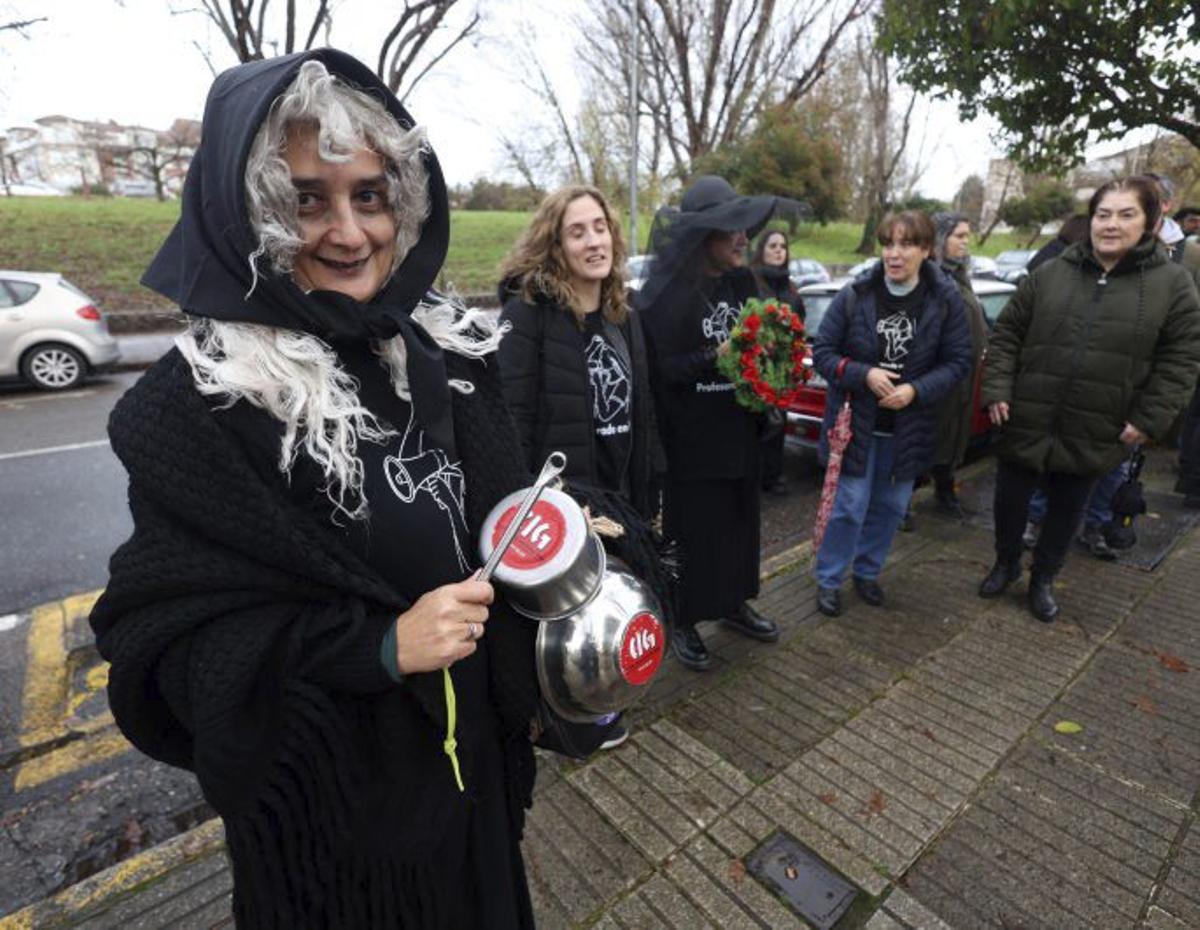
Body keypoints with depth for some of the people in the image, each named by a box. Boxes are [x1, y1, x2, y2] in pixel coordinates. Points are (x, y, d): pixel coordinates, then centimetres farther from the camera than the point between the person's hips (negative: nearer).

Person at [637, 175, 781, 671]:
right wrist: (715, 357, -26)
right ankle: (683, 622, 23)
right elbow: (657, 367, -18)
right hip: (688, 436, -7)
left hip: (738, 431, 7)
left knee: (739, 519, 17)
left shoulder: (741, 281, 9)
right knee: (692, 528, 3)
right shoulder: (665, 291, -14)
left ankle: (734, 604, 38)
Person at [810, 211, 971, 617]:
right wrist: (864, 375, -23)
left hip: (909, 426, 3)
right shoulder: (855, 294, -9)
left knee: (891, 506, 14)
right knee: (849, 505, 1)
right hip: (856, 420, -2)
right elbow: (822, 352, -8)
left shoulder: (945, 298, -5)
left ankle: (867, 571, 35)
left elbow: (958, 361, -3)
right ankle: (828, 579, 20)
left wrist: (916, 390, -19)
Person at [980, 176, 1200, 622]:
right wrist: (996, 391, -8)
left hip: (1094, 433, 0)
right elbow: (1005, 335, 1)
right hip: (1026, 420, 0)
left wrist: (1150, 418, -8)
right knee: (1009, 500, 11)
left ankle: (1043, 580, 35)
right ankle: (1005, 564, 36)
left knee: (1067, 509, 15)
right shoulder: (1049, 274, 0)